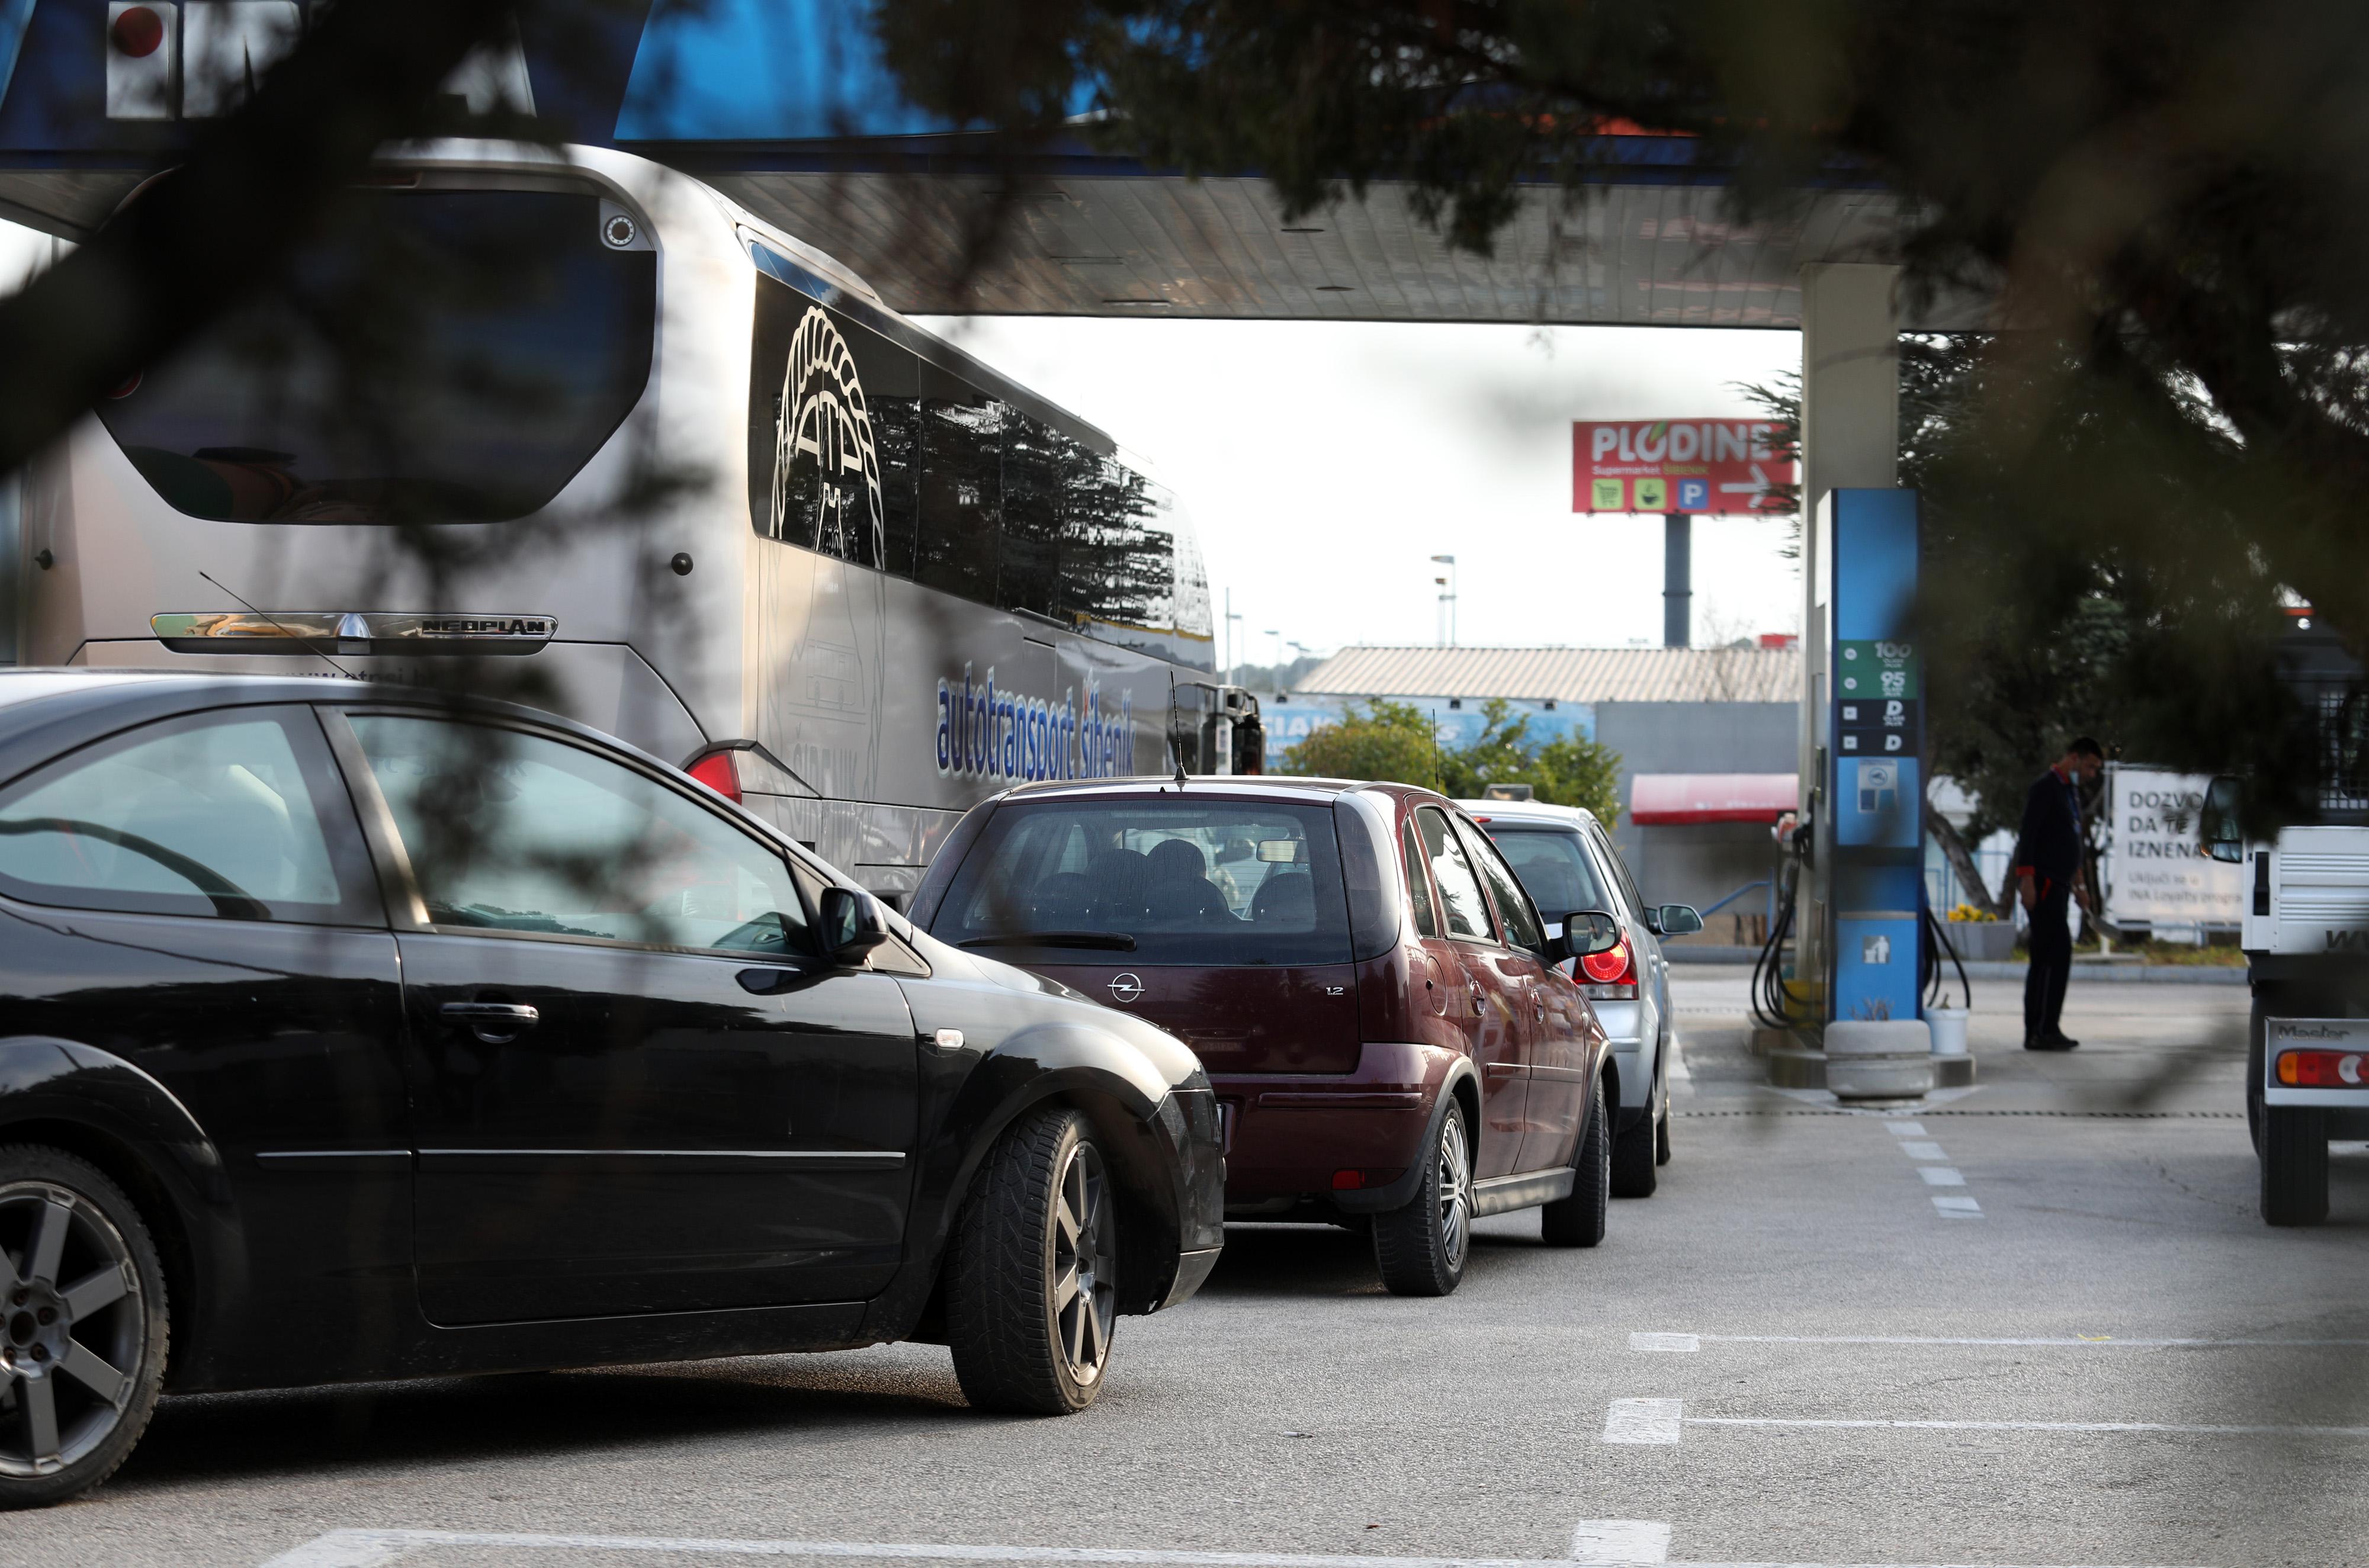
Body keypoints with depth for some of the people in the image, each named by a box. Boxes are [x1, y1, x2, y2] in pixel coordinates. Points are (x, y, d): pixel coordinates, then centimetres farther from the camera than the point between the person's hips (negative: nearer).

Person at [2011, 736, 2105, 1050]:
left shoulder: (2071, 792, 21)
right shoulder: (2044, 788, -9)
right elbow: (2028, 834, -16)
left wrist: (2078, 885, 24)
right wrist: (2026, 879, -23)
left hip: (2058, 885, 10)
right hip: (2042, 883, -10)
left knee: (2045, 959, 8)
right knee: (2058, 952, -15)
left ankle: (2036, 1032, 9)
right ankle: (2046, 1028, -17)